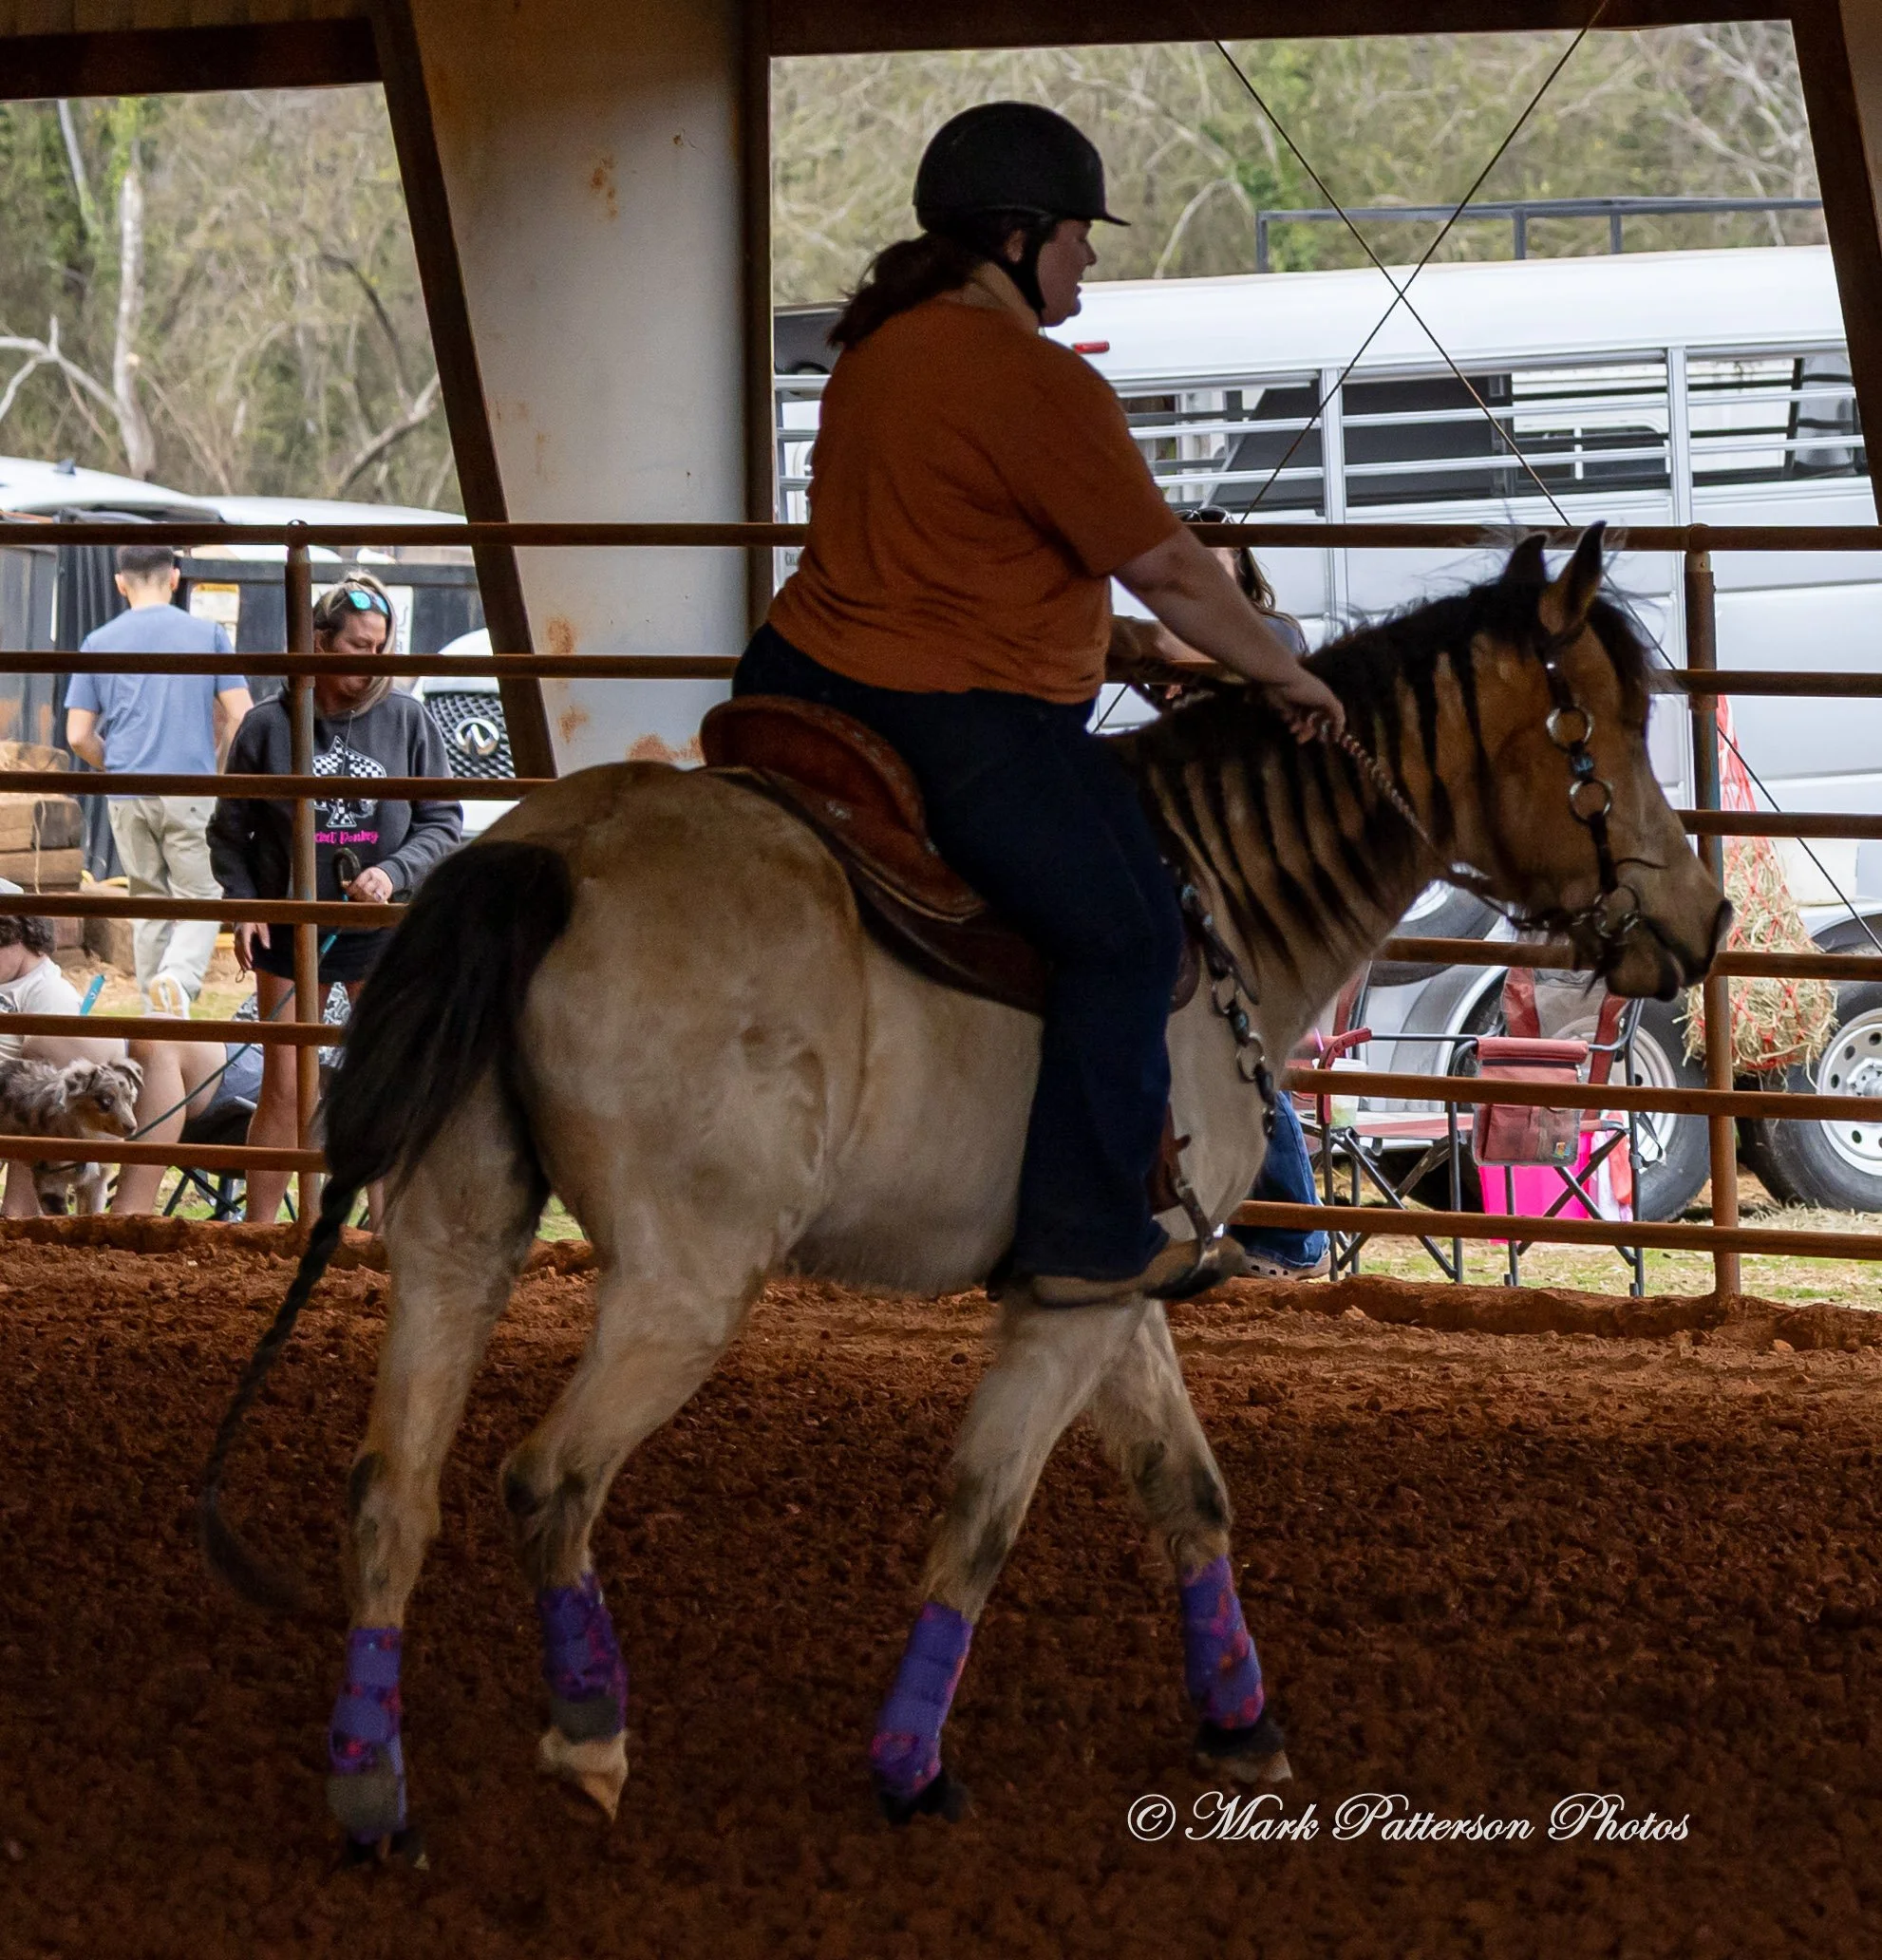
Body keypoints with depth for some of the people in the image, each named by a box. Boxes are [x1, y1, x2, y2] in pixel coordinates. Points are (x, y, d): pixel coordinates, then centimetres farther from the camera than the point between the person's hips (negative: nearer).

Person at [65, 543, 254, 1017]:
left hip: (128, 797, 2)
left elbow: (79, 737, 4)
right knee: (200, 899, 4)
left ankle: (157, 1014, 14)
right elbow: (241, 716, -2)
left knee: (150, 901, 13)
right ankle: (178, 976, -24)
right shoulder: (208, 634, 1)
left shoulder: (99, 643, 5)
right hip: (191, 792, -2)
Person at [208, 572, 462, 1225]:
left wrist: (393, 873, -15)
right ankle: (256, 1234, 10)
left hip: (386, 929, 1)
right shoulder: (270, 725, -3)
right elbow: (229, 829, 6)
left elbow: (443, 822, 1)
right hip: (289, 928, -1)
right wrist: (243, 904, -8)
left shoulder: (407, 720, -2)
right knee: (283, 1090, 2)